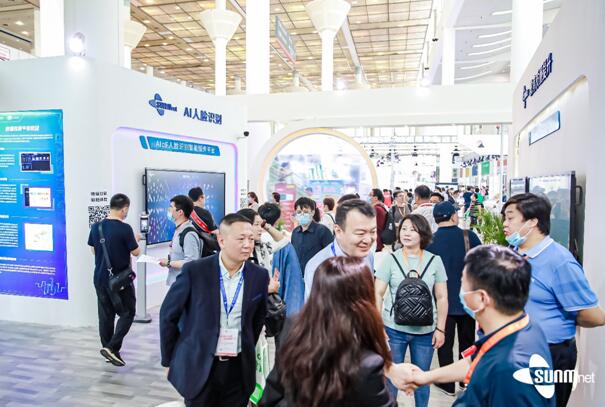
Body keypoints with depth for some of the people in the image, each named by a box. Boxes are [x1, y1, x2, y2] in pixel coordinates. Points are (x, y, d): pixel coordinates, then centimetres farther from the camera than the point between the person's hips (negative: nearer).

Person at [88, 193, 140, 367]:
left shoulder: (96, 226, 1)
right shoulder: (125, 228, -17)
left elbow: (93, 250, 13)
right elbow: (136, 252, -9)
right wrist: (135, 240, 9)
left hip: (100, 278, 6)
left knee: (105, 315, 14)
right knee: (127, 314, 7)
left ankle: (108, 348, 22)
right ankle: (112, 347, -2)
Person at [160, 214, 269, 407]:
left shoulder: (260, 275, -4)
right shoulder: (194, 271, -13)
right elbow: (168, 315, -3)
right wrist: (170, 360, 1)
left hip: (239, 369, 3)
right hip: (198, 367, -2)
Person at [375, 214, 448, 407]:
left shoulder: (435, 261, -1)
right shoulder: (390, 260, -4)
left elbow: (442, 298, 3)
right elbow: (378, 294, -3)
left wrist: (440, 329, -1)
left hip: (425, 331, 1)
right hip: (394, 329, -1)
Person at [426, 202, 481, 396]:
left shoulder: (429, 241, -12)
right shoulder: (469, 236, -12)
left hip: (443, 301, -1)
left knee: (445, 343, 12)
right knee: (467, 341, 19)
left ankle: (448, 384, 22)